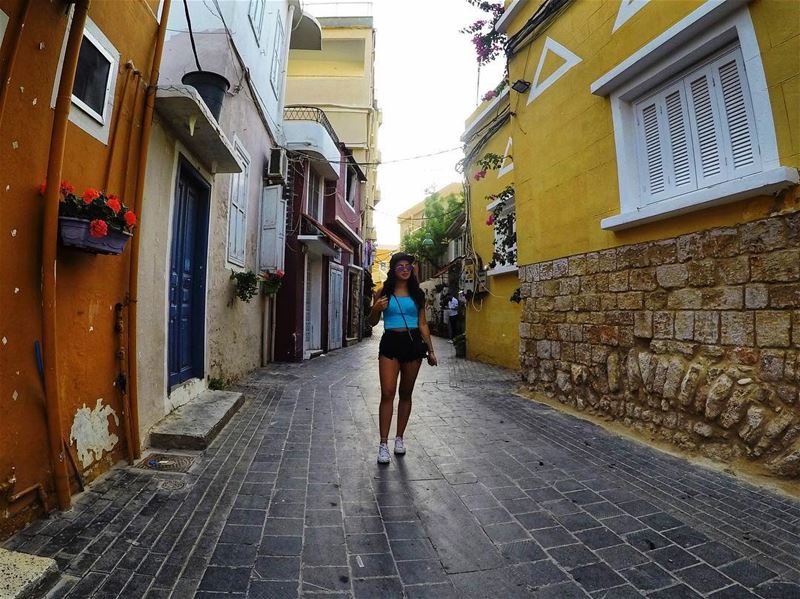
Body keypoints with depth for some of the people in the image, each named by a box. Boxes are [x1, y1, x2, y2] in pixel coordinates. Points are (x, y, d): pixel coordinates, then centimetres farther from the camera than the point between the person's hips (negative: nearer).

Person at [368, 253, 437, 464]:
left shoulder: (417, 294, 8)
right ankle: (383, 444, 0)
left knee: (406, 393, 10)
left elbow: (423, 324, 10)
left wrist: (431, 350, 7)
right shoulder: (383, 292, 3)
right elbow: (373, 322, 8)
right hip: (390, 343, -2)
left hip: (413, 343, 2)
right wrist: (376, 309, -14)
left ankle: (399, 438, 24)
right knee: (387, 393, -8)